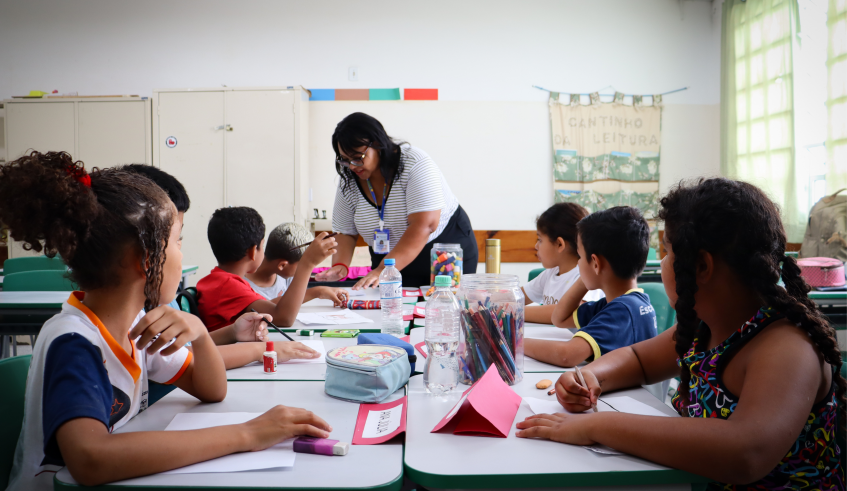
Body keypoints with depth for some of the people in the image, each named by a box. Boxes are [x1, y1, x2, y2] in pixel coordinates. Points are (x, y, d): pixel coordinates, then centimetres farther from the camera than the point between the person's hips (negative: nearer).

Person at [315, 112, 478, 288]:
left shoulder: (415, 164, -22)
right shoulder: (348, 182, -5)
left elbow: (424, 225, -30)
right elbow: (346, 233, 1)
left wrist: (384, 270, -37)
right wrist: (340, 265, -21)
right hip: (390, 261, 4)